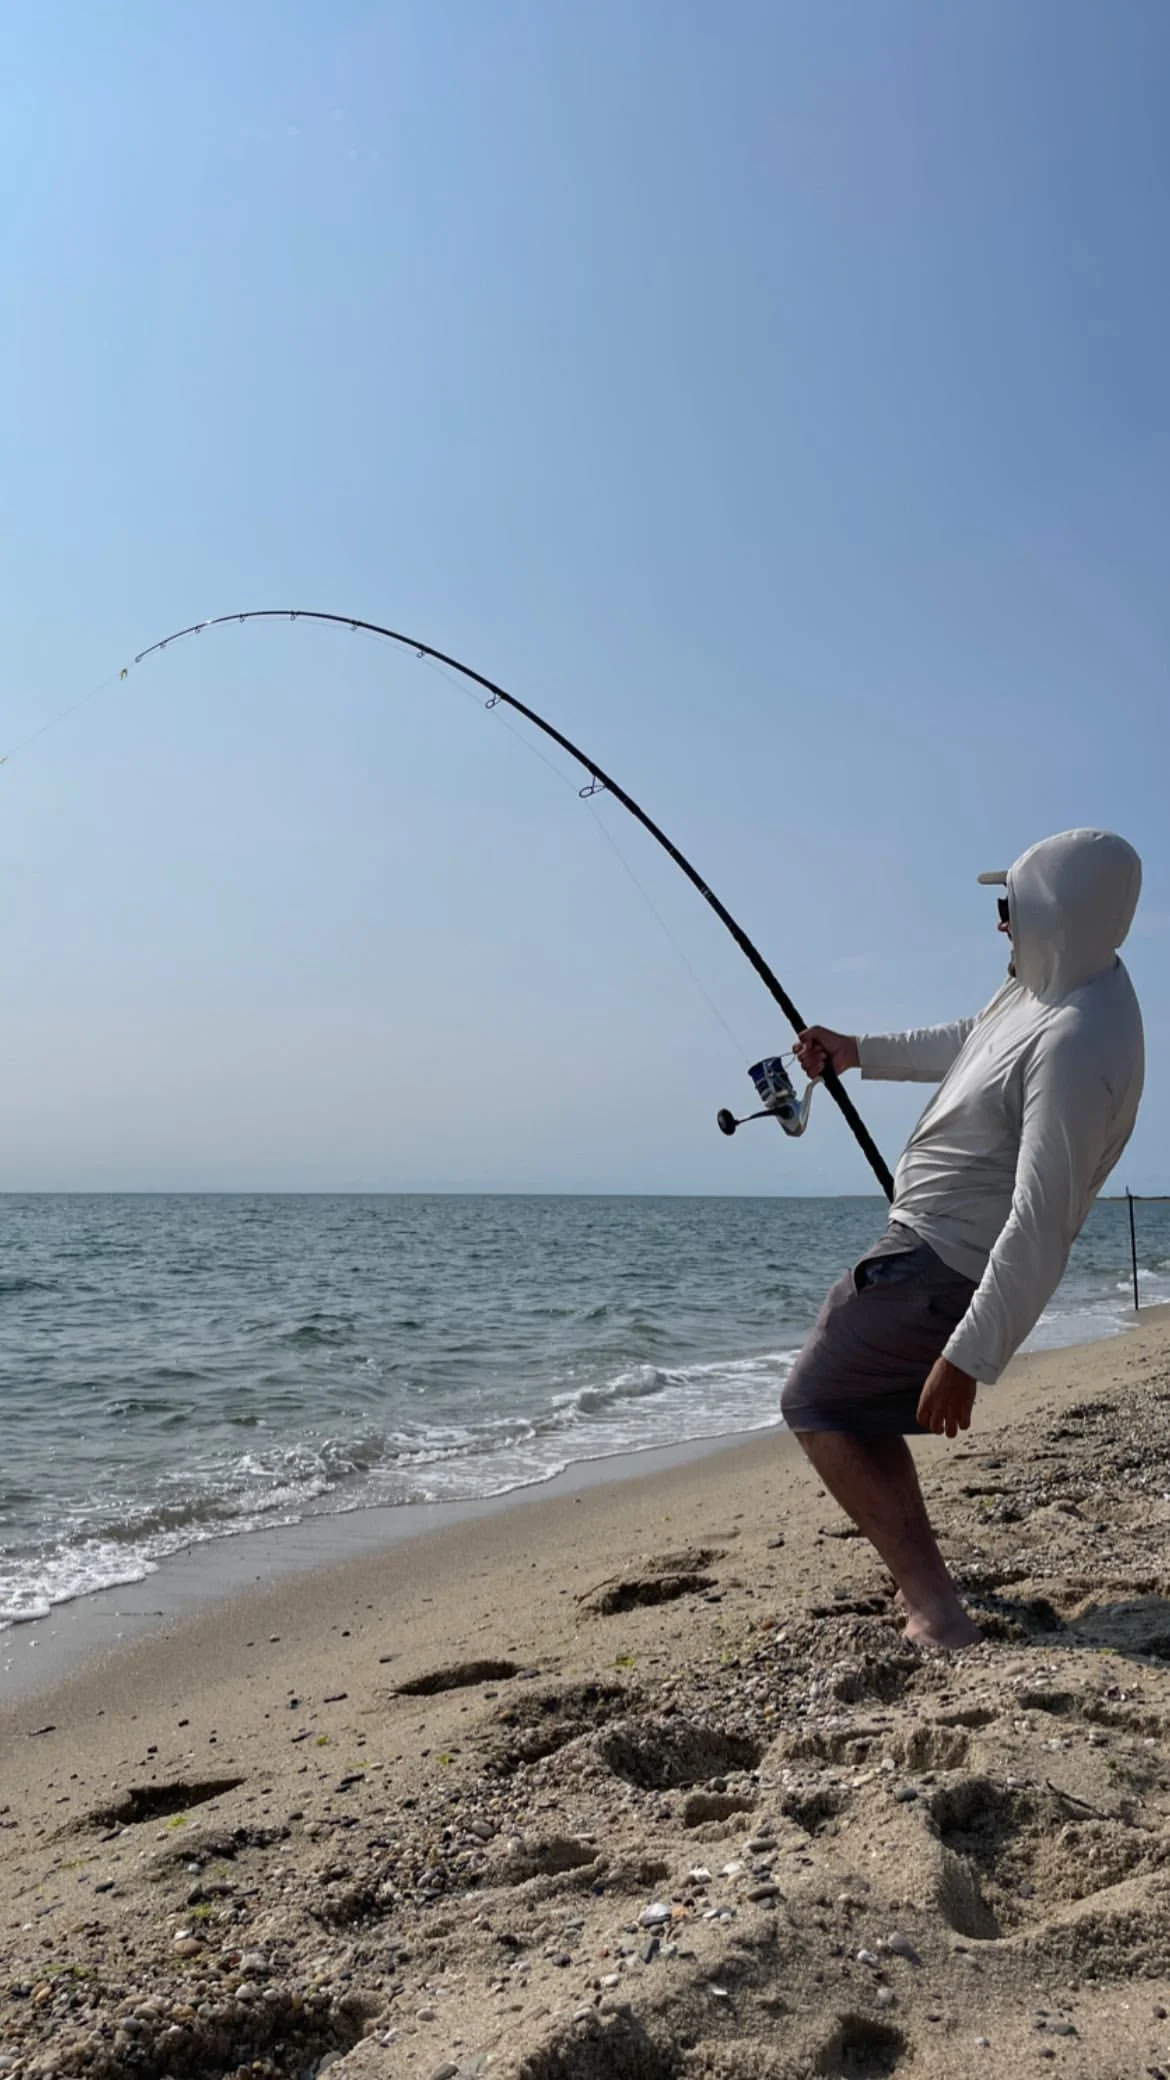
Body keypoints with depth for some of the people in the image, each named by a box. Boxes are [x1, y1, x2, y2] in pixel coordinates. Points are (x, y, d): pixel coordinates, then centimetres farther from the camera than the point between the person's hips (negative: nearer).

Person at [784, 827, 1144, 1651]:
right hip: (933, 1245, 10)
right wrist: (861, 1050, 25)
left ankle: (937, 1612, -7)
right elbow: (968, 1043, 23)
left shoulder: (1076, 1044, -30)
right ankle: (925, 1591, 31)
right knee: (864, 1410, 24)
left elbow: (1042, 1224, -32)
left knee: (816, 1406, -2)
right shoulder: (1051, 979, 1)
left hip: (943, 1271, -10)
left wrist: (969, 1359, -31)